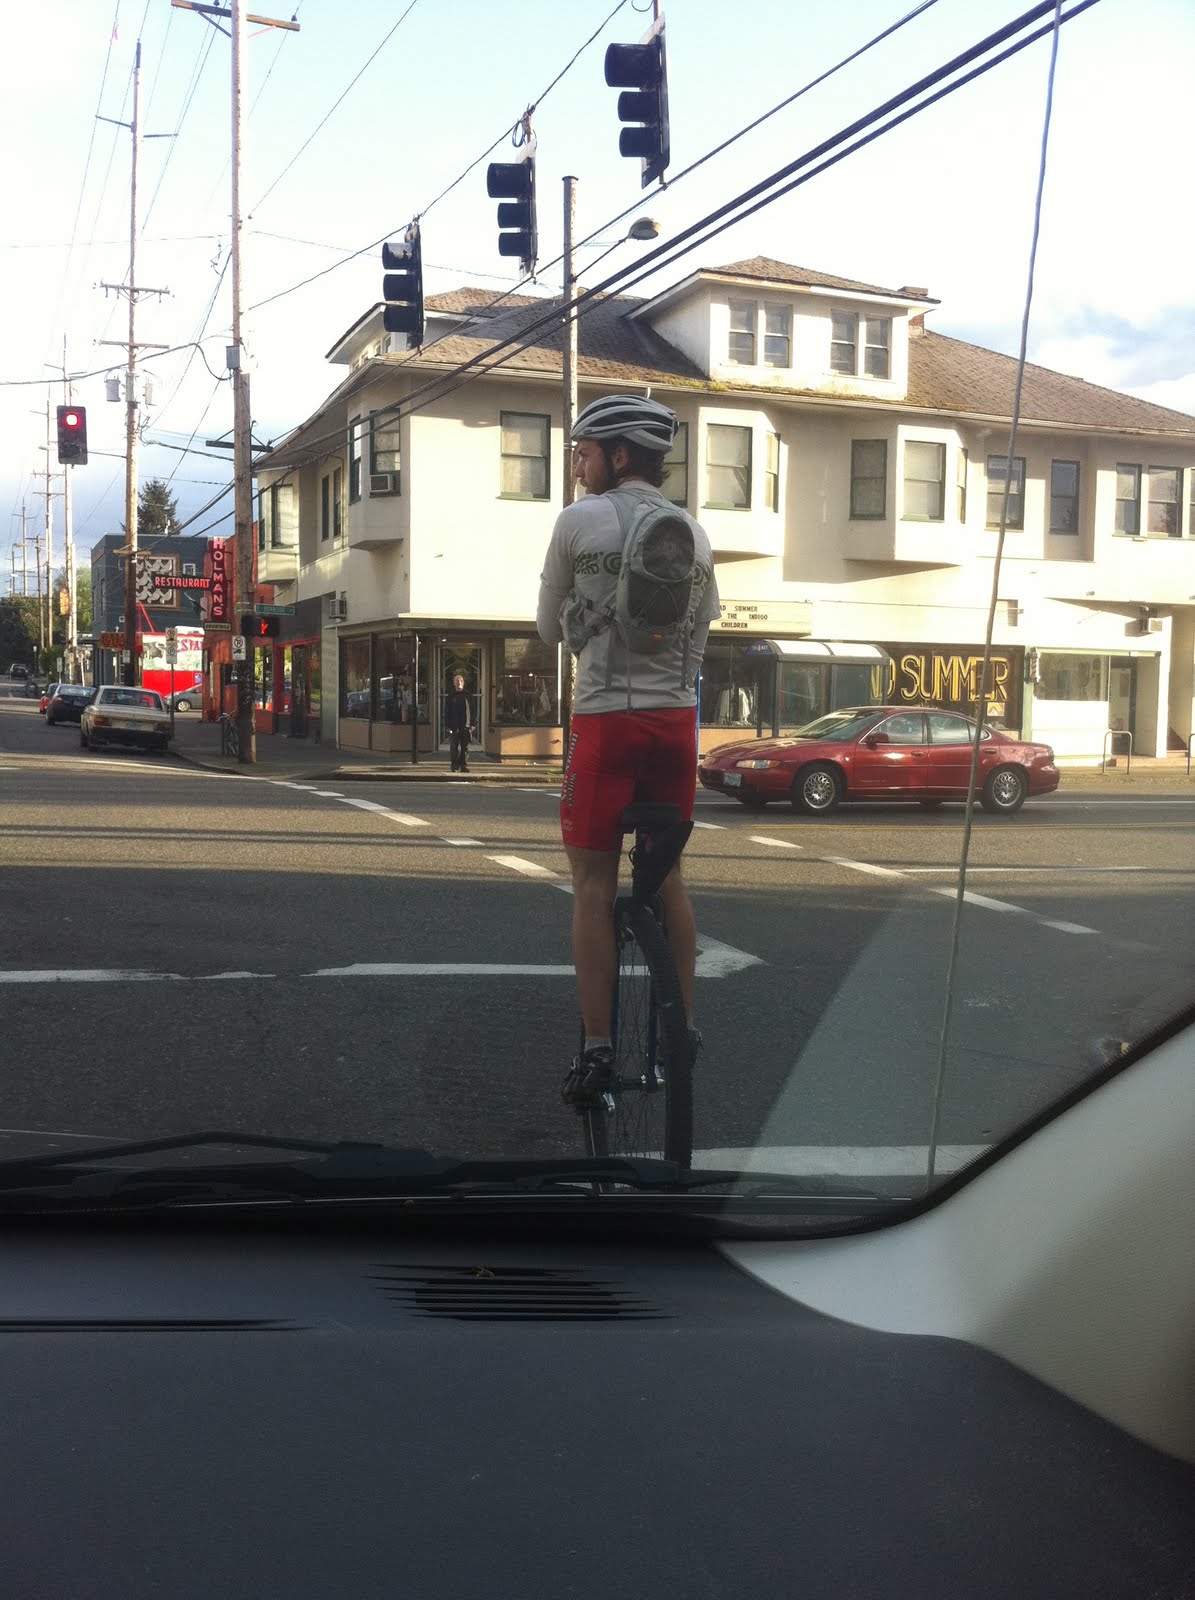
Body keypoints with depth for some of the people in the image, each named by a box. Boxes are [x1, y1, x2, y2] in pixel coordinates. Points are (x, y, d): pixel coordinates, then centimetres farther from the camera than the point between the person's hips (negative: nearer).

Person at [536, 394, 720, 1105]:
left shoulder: (580, 520, -3)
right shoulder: (694, 532, 10)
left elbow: (551, 627, 7)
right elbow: (702, 633, 13)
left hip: (606, 719, -4)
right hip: (677, 720, 5)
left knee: (594, 881, 2)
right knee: (667, 875, 14)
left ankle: (598, 1047, 2)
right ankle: (681, 1032, 20)